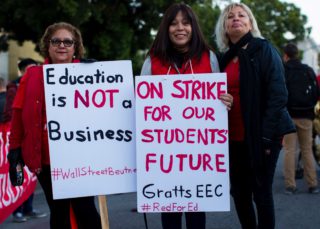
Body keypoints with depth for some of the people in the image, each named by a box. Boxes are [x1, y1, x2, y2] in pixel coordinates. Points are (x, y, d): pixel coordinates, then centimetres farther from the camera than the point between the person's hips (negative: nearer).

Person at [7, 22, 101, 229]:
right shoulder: (32, 76, 6)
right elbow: (19, 113, 7)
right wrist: (15, 147, 4)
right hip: (45, 158, 2)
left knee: (85, 209, 0)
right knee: (58, 211, 13)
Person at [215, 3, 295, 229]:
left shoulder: (264, 50, -3)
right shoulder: (224, 58, 13)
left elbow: (278, 94, -11)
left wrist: (267, 134, -17)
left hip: (261, 135, -5)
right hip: (234, 138, 6)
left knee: (261, 192, 0)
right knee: (239, 193, 10)